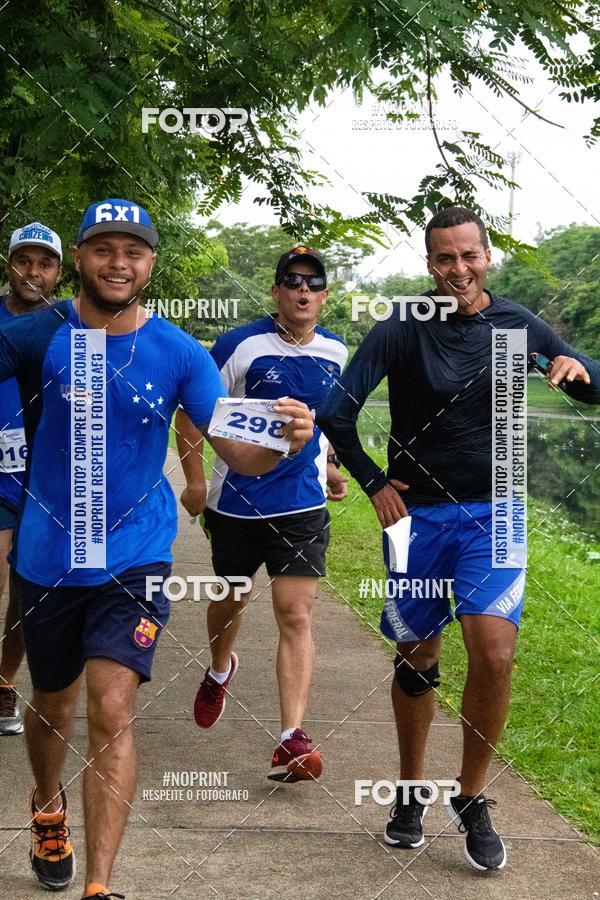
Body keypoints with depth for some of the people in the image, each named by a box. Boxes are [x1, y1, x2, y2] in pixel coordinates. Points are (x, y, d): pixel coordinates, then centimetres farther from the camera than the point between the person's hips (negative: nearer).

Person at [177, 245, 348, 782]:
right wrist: (194, 480, -10)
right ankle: (220, 671, 51)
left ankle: (292, 740, -13)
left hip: (303, 503, 2)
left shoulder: (335, 352, 4)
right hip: (236, 500, -1)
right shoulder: (241, 345, -10)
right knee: (230, 598, 18)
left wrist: (330, 466, 19)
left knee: (296, 615, -10)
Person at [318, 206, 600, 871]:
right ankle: (411, 792, 29)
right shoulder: (401, 332, -7)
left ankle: (471, 799, 4)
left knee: (493, 654, -16)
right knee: (416, 660, 9)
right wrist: (374, 484, -7)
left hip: (491, 516, 1)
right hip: (417, 516, -1)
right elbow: (336, 414, -9)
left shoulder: (516, 326, 0)